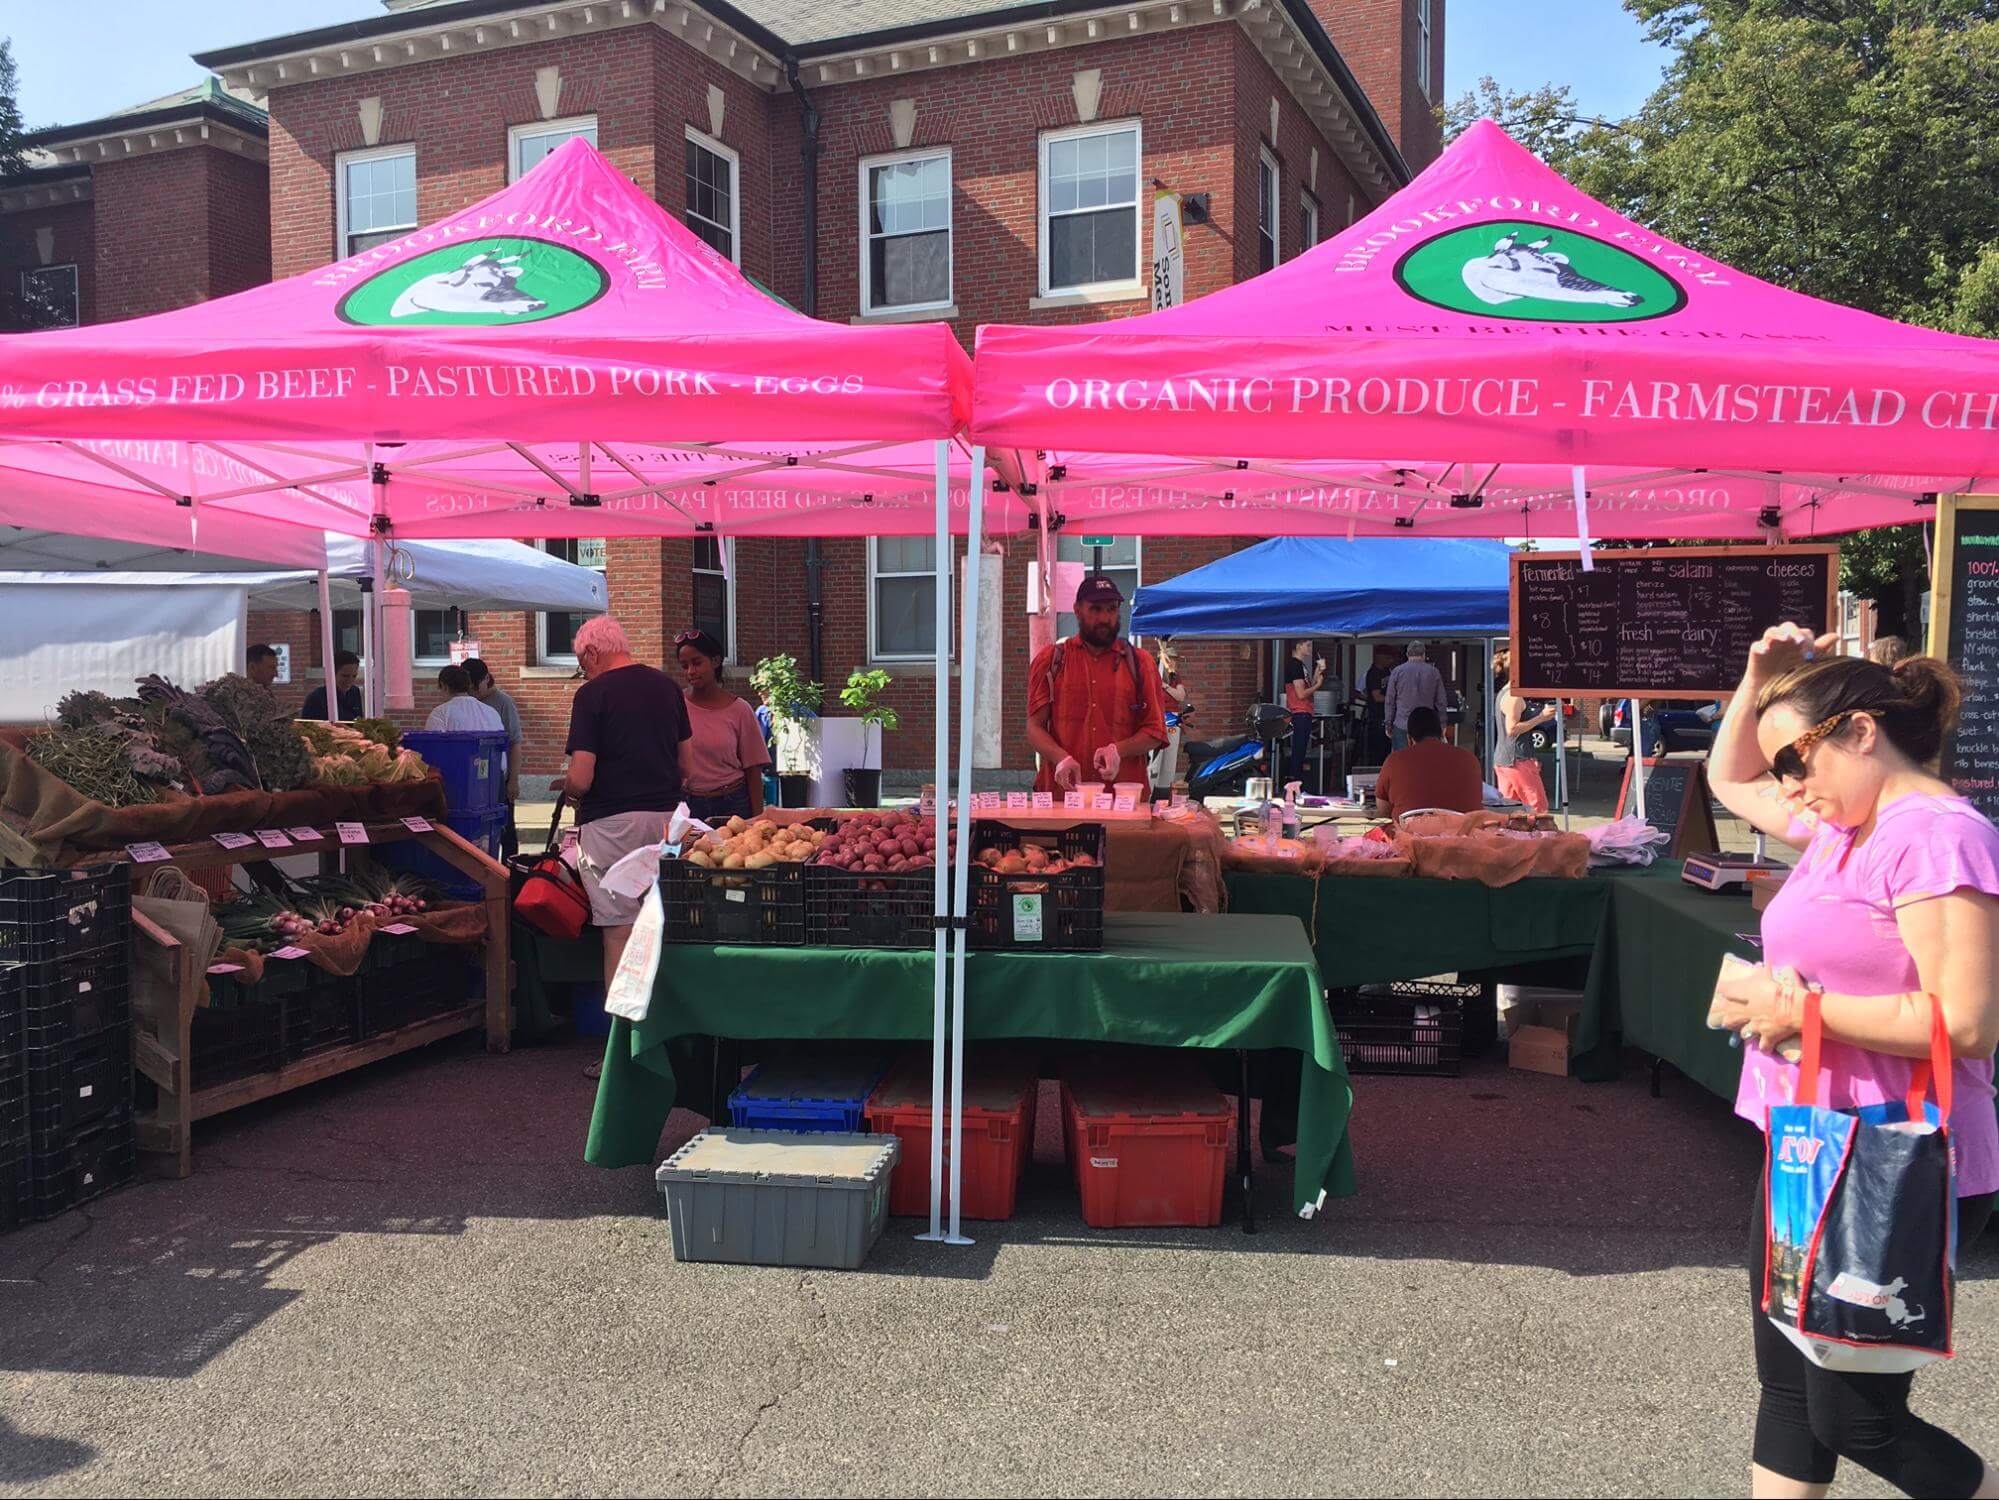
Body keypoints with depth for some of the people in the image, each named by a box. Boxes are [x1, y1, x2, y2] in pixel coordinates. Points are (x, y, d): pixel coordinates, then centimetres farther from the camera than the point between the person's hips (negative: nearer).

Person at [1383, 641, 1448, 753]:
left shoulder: (1397, 671, 0)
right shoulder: (1434, 672, 2)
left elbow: (1389, 701, 3)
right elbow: (1441, 702, 6)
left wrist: (1388, 725, 11)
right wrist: (1442, 724, 16)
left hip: (1402, 726, -1)